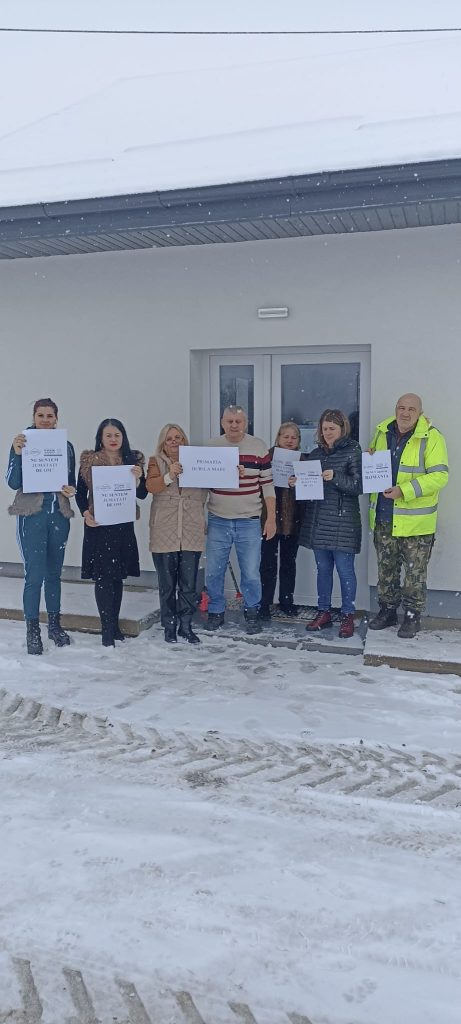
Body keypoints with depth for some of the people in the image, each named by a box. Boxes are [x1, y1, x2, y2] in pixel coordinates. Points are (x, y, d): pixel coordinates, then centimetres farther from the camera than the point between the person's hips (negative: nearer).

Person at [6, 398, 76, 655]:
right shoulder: (22, 443, -2)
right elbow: (14, 483, -10)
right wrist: (18, 454, -23)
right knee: (35, 575, -7)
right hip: (33, 516, -3)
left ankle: (55, 625, 26)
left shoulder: (66, 446, 7)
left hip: (59, 515, 3)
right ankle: (33, 632, 5)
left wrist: (71, 490, -8)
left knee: (54, 574, 13)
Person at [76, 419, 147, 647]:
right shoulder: (89, 461, 0)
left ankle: (114, 623, 22)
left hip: (123, 525, 3)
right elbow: (80, 492, 3)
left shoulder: (133, 460, 5)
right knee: (102, 576, -5)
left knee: (118, 575, 10)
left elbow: (142, 494, 3)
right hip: (98, 525, -2)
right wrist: (85, 513, -14)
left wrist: (138, 479, -17)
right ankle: (107, 628, -1)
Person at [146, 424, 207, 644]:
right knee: (167, 585, 5)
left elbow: (205, 492, 12)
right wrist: (169, 476, -28)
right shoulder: (156, 462, 6)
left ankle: (186, 626, 15)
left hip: (191, 534, 1)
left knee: (189, 585, 3)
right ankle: (169, 627, 17)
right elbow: (150, 486, -11)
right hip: (164, 535, -1)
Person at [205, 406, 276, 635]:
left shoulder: (259, 447, 0)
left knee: (251, 572, 2)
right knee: (213, 571, 6)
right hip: (217, 521, 1)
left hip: (249, 521, -1)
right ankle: (215, 612, 24)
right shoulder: (211, 446, 2)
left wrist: (271, 518, -1)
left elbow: (267, 484, 2)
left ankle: (252, 613, 21)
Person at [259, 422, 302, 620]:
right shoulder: (268, 456, -3)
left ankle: (286, 601, 26)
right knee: (268, 563, 0)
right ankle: (264, 604, 7)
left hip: (293, 520, 4)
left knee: (289, 562, 14)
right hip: (271, 518, -4)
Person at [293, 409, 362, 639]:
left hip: (343, 522, -5)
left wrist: (335, 477, -22)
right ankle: (324, 613, 22)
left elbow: (359, 485, -10)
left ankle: (347, 616, 11)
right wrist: (296, 482, -2)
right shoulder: (315, 453, 13)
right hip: (317, 520, 5)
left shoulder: (353, 451, -2)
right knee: (322, 569, 12)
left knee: (344, 569, -1)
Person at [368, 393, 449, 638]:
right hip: (383, 519, 5)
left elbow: (439, 476, -19)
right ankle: (387, 611, 30)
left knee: (415, 573, 6)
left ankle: (412, 616, 20)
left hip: (415, 523, -5)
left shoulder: (431, 438, -12)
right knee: (386, 569, 16)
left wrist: (404, 490, -26)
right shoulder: (382, 433, 6)